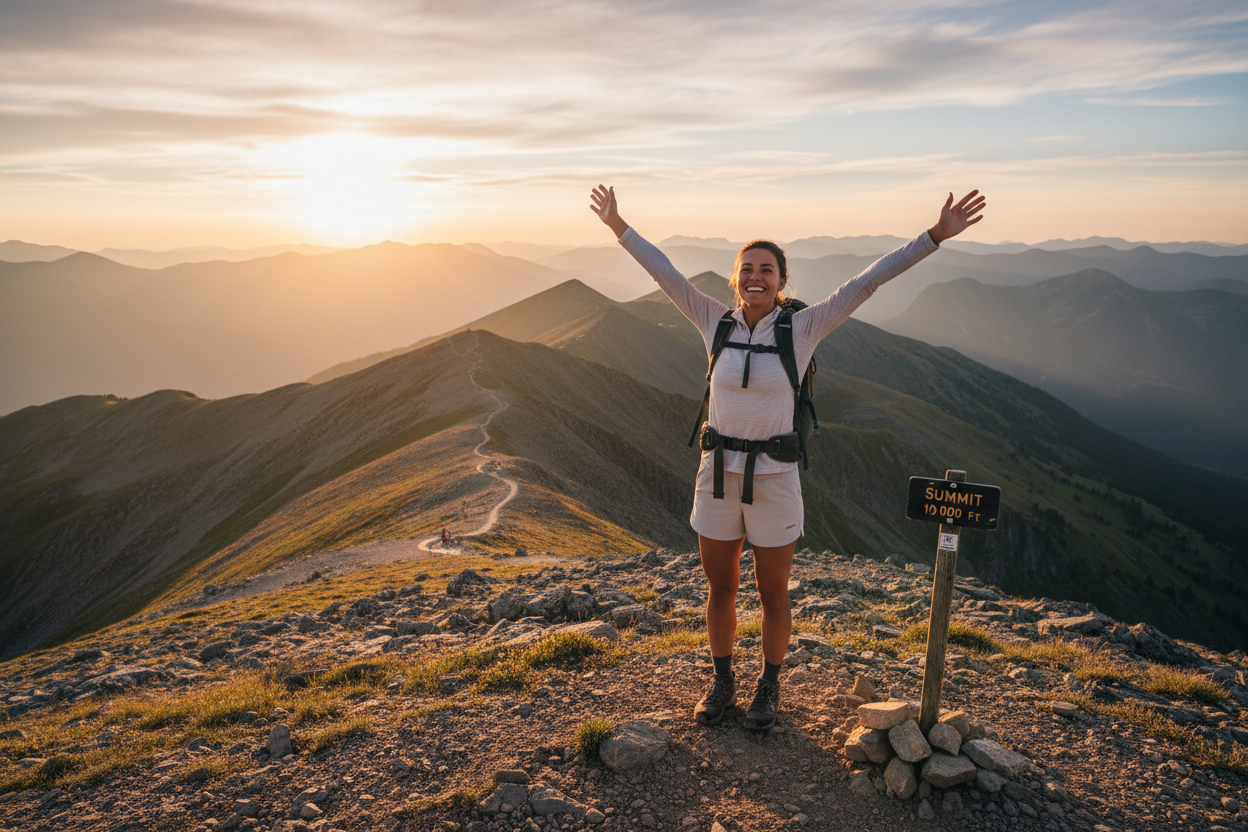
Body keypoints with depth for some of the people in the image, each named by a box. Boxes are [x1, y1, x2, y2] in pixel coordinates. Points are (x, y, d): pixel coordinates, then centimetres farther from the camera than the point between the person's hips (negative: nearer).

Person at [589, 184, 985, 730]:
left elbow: (867, 282, -10)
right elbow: (664, 272, 4)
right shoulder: (716, 323, -1)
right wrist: (619, 227, 8)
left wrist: (936, 235, -12)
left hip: (774, 480, -2)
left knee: (773, 595, 13)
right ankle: (722, 683, 38)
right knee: (719, 589, 16)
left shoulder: (804, 329, -7)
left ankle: (769, 689, 37)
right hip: (717, 476, 2)